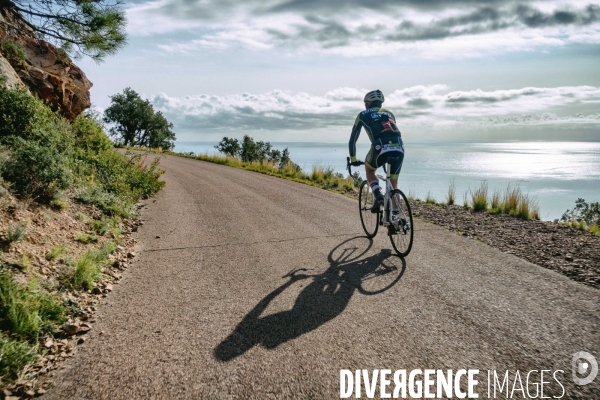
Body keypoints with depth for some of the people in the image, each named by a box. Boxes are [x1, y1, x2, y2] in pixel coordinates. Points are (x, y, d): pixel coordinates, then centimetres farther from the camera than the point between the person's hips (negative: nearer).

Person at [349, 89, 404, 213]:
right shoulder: (388, 112, 32)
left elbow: (353, 139, 22)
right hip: (399, 149, 4)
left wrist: (353, 159, 32)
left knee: (369, 169, 28)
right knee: (393, 184, 19)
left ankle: (378, 195, 5)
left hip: (380, 148, -3)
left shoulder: (363, 115, 21)